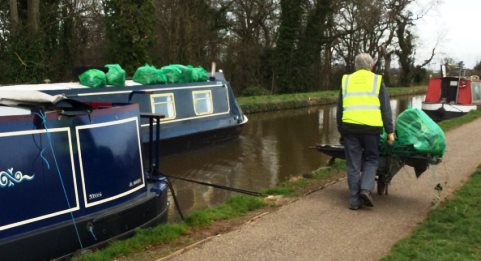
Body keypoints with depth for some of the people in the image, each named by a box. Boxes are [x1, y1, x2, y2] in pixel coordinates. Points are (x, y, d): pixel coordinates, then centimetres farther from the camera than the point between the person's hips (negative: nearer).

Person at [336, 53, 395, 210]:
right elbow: (385, 109, 3)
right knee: (371, 159, 16)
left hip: (350, 126, 2)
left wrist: (341, 130, 23)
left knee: (353, 164, 7)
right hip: (371, 127, -2)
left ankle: (355, 200, 8)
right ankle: (366, 189, -3)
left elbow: (339, 109, 18)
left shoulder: (346, 80, 16)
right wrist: (390, 131, 5)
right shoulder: (377, 81, 8)